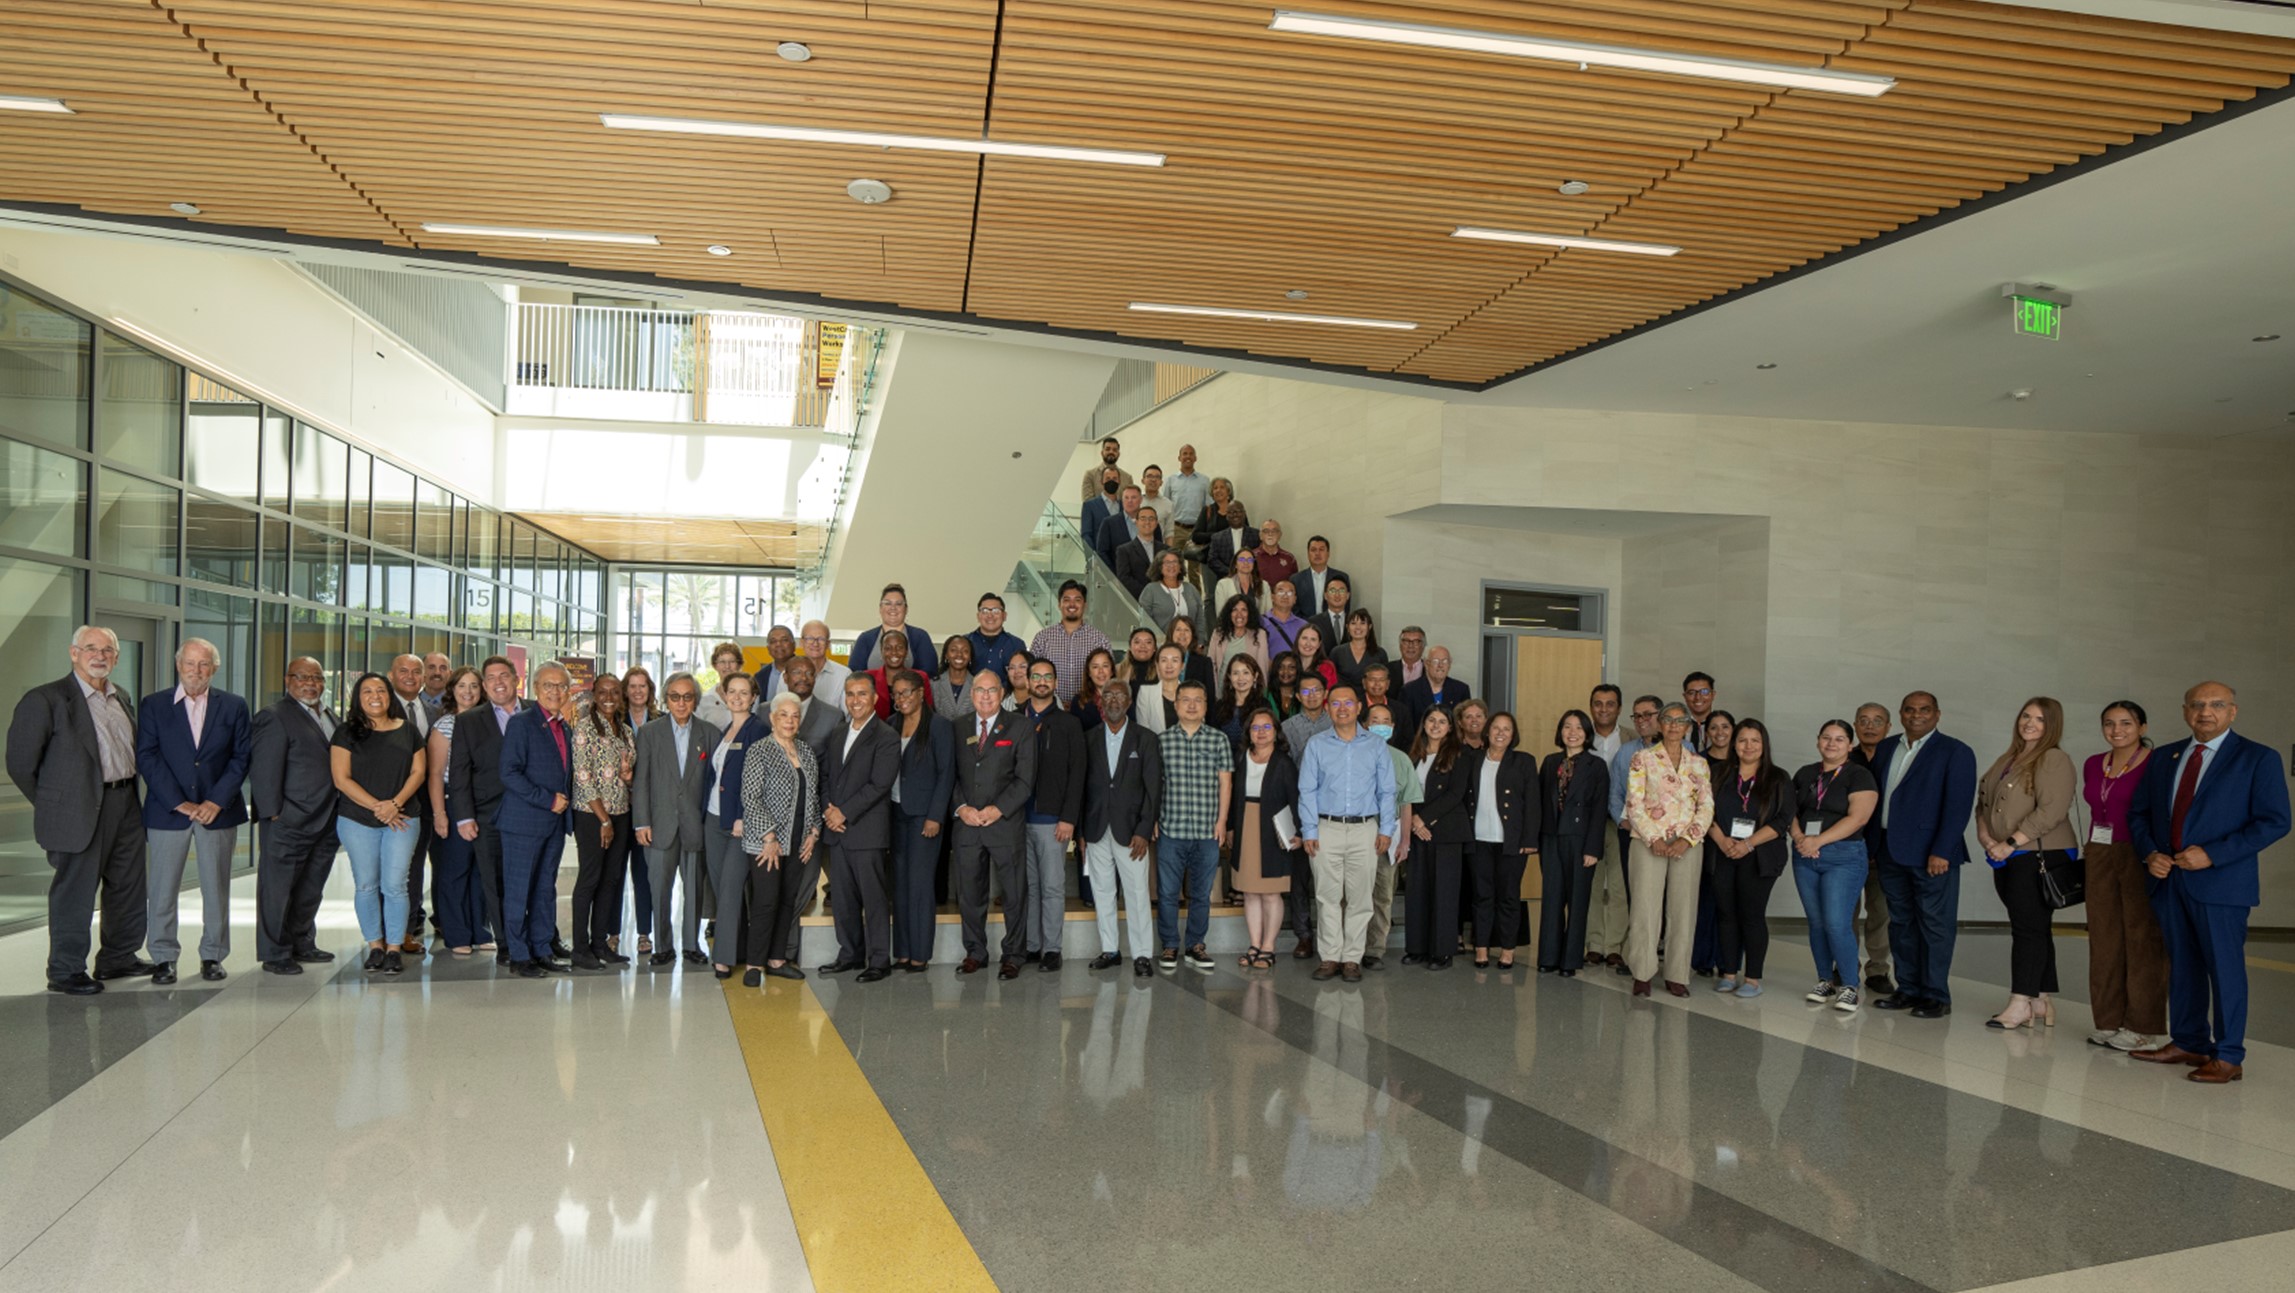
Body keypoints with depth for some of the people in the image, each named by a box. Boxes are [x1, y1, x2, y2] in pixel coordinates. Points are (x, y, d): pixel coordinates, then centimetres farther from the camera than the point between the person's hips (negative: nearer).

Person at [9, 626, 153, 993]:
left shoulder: (121, 698, 12)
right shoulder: (45, 699, -9)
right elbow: (21, 762, -9)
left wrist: (131, 794, 12)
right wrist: (53, 807, -3)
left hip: (126, 807, 7)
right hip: (80, 811, -7)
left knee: (128, 887, 15)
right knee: (74, 892, 1)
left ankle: (118, 957, 29)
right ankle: (65, 971, 12)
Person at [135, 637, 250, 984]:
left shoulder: (233, 707, 6)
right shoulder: (153, 705, 4)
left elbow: (241, 757, 3)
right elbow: (147, 757, -3)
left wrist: (217, 801, -8)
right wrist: (178, 802, -12)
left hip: (217, 811, 1)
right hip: (167, 811, -1)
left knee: (216, 888, 5)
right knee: (162, 889, 2)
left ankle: (212, 956, 14)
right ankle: (163, 958, 11)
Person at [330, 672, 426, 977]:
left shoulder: (407, 730, 9)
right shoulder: (347, 732, 3)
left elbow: (417, 772, 6)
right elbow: (341, 778, -3)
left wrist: (395, 803, -10)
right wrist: (376, 806, -11)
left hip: (401, 819, 0)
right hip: (357, 819, 0)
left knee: (395, 885, -4)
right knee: (366, 885, 3)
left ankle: (394, 949, 4)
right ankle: (375, 947, 14)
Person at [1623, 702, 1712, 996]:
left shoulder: (1699, 764, 12)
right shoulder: (1642, 758, 4)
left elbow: (1706, 807, 6)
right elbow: (1634, 804, -1)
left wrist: (1687, 840, -9)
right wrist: (1653, 839, -12)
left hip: (1688, 844, 2)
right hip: (1650, 841, -2)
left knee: (1683, 910, 3)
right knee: (1645, 908, -5)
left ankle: (1677, 975, 11)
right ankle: (1642, 974, 3)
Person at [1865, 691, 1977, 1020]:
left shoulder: (1955, 753, -4)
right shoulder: (1885, 749, 14)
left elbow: (1959, 805, -11)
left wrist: (1941, 852, -17)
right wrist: (1870, 846, 10)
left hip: (1931, 855, -6)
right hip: (1891, 853, 6)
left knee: (1935, 927, 0)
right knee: (1901, 924, 11)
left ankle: (1936, 996, 6)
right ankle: (1908, 990, 19)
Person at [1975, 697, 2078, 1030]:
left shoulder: (2055, 760, -8)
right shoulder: (2007, 760, 17)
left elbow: (2051, 811, -17)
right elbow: (1984, 799, 18)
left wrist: (2010, 843, -17)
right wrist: (1985, 835, 1)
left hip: (2041, 856, -8)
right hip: (2008, 858, 8)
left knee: (2029, 928, -6)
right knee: (2035, 929, 10)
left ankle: (2021, 1003, -4)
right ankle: (2040, 1002, 15)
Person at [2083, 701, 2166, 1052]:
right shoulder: (2094, 765, 11)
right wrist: (2093, 851, 12)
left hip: (2140, 859, -6)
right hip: (2100, 857, 6)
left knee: (2143, 940, -1)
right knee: (2104, 940, 9)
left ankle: (2143, 1028, 7)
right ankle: (2109, 1022, 17)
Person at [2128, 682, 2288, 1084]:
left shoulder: (2258, 759, -2)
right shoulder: (2164, 758, 13)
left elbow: (2274, 821, -10)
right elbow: (2139, 813, 17)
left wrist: (2212, 854, -16)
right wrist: (2149, 853, -2)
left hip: (2220, 881, -5)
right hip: (2168, 879, 5)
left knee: (2225, 968, -1)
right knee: (2182, 966, 12)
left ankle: (2228, 1058, 6)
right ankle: (2188, 1044, 22)